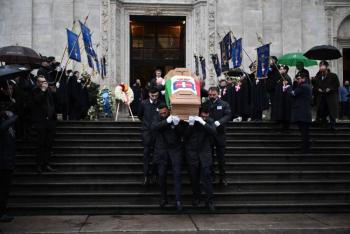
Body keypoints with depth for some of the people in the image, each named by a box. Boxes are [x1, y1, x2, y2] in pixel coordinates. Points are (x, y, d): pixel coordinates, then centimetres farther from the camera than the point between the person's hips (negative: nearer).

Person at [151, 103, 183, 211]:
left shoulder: (175, 118, -2)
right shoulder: (157, 118, 0)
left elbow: (182, 133, -5)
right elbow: (153, 127, -20)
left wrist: (177, 125, -24)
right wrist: (166, 121, -31)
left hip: (175, 149, -1)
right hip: (161, 150, 1)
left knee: (177, 174, -6)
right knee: (161, 174, 3)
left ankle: (178, 200, -4)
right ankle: (163, 198, 20)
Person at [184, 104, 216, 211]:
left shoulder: (210, 121, 2)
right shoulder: (192, 120, -1)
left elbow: (213, 131, -17)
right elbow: (185, 136, -5)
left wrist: (203, 123, -27)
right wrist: (190, 125, -20)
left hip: (205, 152, 0)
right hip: (192, 153, 0)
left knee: (206, 176, -6)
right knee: (194, 177, 5)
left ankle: (209, 201, -1)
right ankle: (196, 198, 22)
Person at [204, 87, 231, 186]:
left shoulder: (224, 104, 2)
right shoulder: (205, 104, 3)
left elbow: (228, 116, -10)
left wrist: (219, 122, -25)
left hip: (220, 134, -1)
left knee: (221, 156, 6)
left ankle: (223, 177, 15)